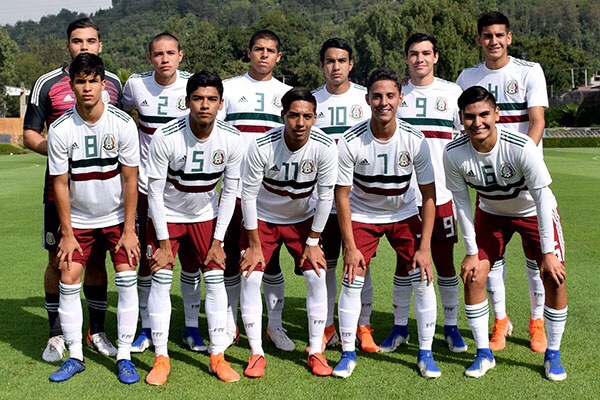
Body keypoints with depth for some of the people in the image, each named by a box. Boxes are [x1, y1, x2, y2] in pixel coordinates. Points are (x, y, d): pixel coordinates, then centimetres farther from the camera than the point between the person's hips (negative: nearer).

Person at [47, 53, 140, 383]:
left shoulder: (123, 124, -14)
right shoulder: (60, 130, -13)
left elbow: (130, 179, -10)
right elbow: (60, 184, -7)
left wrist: (129, 229, -10)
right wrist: (67, 233, -7)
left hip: (117, 217, -1)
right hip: (78, 220, 1)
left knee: (127, 278, -9)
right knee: (68, 281, -4)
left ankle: (123, 357, 2)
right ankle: (75, 356, 11)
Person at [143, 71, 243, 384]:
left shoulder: (231, 140, -18)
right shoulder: (165, 137, -25)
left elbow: (229, 192, -7)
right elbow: (154, 191, -17)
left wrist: (218, 240, -8)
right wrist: (163, 241, -15)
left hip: (206, 217, 2)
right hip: (167, 215, -2)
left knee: (215, 279, -3)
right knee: (160, 279, -9)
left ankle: (218, 356, 7)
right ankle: (161, 358, 3)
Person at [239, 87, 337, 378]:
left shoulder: (325, 148, -24)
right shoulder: (261, 147, -28)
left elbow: (325, 196, -14)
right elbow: (248, 194, -18)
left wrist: (312, 242, -10)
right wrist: (254, 244, -14)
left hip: (302, 219, 1)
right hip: (263, 218, -1)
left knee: (317, 275, -9)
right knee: (250, 277, -11)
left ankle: (316, 351, 6)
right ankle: (256, 353, 2)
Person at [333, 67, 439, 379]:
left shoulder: (415, 140, -20)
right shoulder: (350, 142, -22)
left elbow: (429, 196, -12)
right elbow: (341, 195, -13)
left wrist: (424, 247, -16)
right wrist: (350, 246, -15)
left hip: (404, 215, 1)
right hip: (362, 215, -1)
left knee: (423, 279, -9)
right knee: (351, 281, -9)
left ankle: (425, 353, 8)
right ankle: (348, 353, 8)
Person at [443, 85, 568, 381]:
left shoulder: (521, 147, -34)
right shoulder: (453, 153, -25)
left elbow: (542, 197, -26)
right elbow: (461, 202, -13)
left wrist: (548, 252, -24)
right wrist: (471, 252, -11)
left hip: (534, 212, -2)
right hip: (491, 213, 3)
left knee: (555, 277, -11)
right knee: (472, 276, -8)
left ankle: (553, 354, 9)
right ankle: (484, 354, 9)